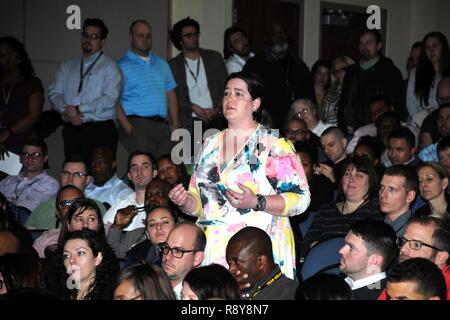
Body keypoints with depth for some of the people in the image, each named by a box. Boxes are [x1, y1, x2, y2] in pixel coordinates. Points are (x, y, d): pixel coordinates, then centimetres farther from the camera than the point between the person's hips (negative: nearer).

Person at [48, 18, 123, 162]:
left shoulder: (110, 67, 1)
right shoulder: (67, 66, 18)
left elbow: (110, 99, -11)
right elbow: (54, 92, 11)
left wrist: (79, 109, -13)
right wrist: (66, 110, -10)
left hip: (100, 130, -5)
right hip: (71, 130, 5)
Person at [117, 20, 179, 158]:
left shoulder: (162, 64, 22)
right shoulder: (122, 66, 2)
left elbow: (171, 95, 21)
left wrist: (175, 124, 8)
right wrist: (128, 128, -16)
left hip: (162, 126, 5)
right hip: (137, 124, -5)